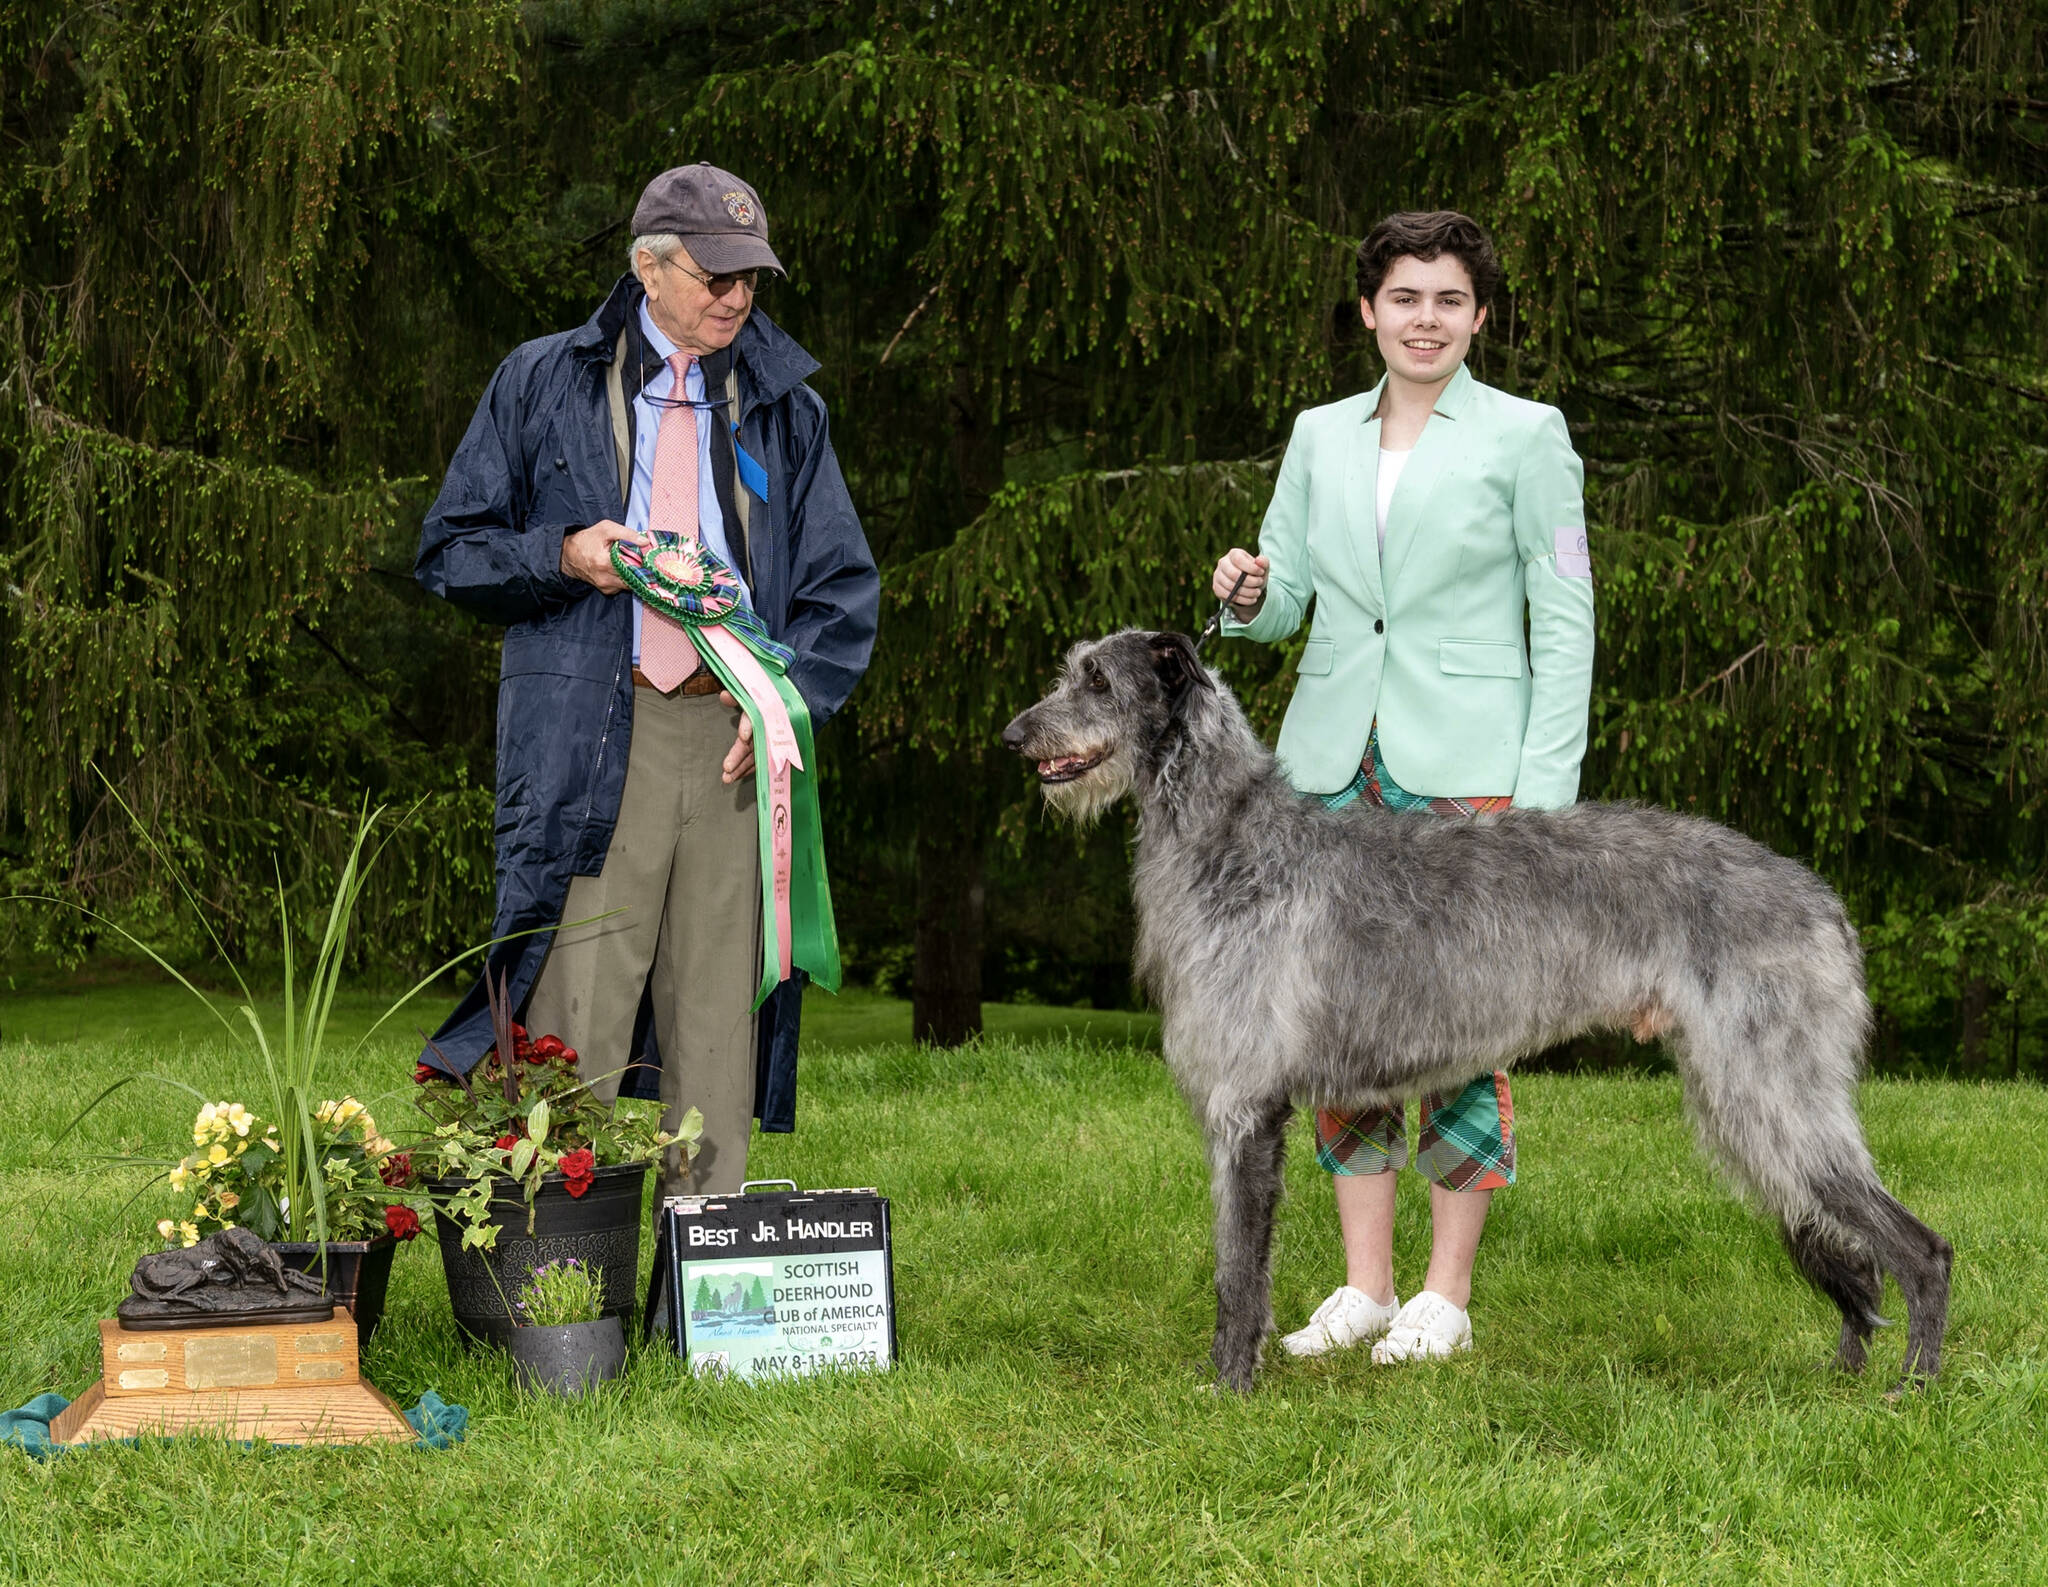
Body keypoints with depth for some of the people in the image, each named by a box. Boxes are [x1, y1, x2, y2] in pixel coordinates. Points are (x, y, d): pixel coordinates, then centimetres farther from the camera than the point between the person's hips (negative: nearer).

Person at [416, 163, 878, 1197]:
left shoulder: (785, 408, 17)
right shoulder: (543, 384, 10)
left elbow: (843, 587, 16)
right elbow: (450, 551, 12)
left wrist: (789, 697, -3)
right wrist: (562, 559, -8)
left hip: (734, 747, 3)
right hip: (588, 744, -3)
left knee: (719, 1023, 3)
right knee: (574, 1029, -9)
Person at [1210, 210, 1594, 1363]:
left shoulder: (1525, 435, 1)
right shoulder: (1321, 436, 13)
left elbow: (1565, 618, -1)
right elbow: (1285, 598, 16)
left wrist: (1547, 788, -9)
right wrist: (1249, 593, -9)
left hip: (1467, 769, -4)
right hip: (1336, 761, 4)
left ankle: (1446, 1296, 3)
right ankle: (1364, 1287, 11)